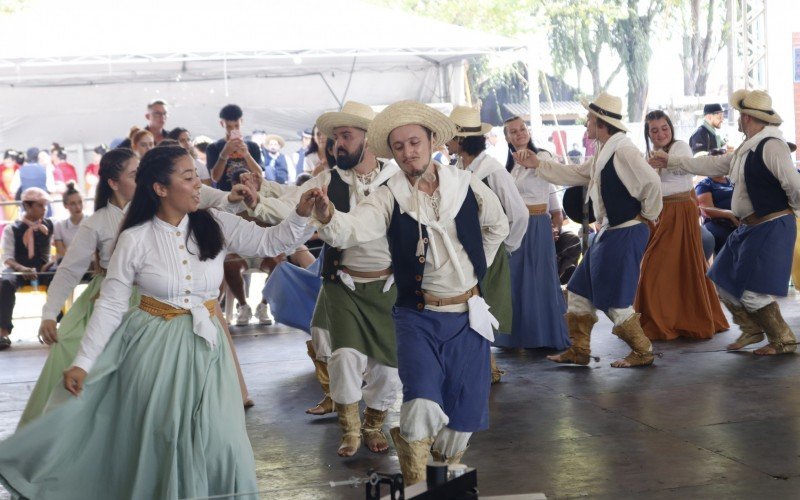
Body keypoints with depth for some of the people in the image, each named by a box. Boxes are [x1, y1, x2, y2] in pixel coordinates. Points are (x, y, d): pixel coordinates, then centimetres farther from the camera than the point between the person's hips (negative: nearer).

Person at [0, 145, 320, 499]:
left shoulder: (215, 225, -3)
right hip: (154, 348, -2)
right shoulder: (135, 240, -9)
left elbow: (270, 242, -4)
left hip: (205, 346, 2)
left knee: (216, 440, 1)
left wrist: (300, 215, -22)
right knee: (158, 439, 9)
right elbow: (110, 305, -6)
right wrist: (83, 362, -9)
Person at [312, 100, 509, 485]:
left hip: (468, 314, 3)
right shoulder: (389, 197, -9)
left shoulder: (466, 186, -2)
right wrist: (327, 218, -49)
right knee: (422, 409, -21)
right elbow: (353, 229, -29)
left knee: (464, 414, 9)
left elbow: (497, 226, 18)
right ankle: (415, 487, 2)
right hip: (418, 317, -2)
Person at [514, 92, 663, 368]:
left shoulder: (623, 150, -19)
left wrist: (647, 214, -13)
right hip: (609, 232, 10)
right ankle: (579, 351, 23)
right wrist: (538, 164, 17)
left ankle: (642, 352, 13)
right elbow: (574, 174, 22)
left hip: (625, 234, -10)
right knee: (581, 291, 14)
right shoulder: (604, 153, 13)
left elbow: (652, 182, -27)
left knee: (613, 299, -3)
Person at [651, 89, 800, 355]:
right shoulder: (747, 149, 13)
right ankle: (752, 329, 27)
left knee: (752, 289, -10)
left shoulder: (771, 146, -18)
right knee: (725, 281, 13)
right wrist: (671, 161, 23)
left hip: (772, 227, -10)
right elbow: (714, 165, 21)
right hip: (750, 227, 10)